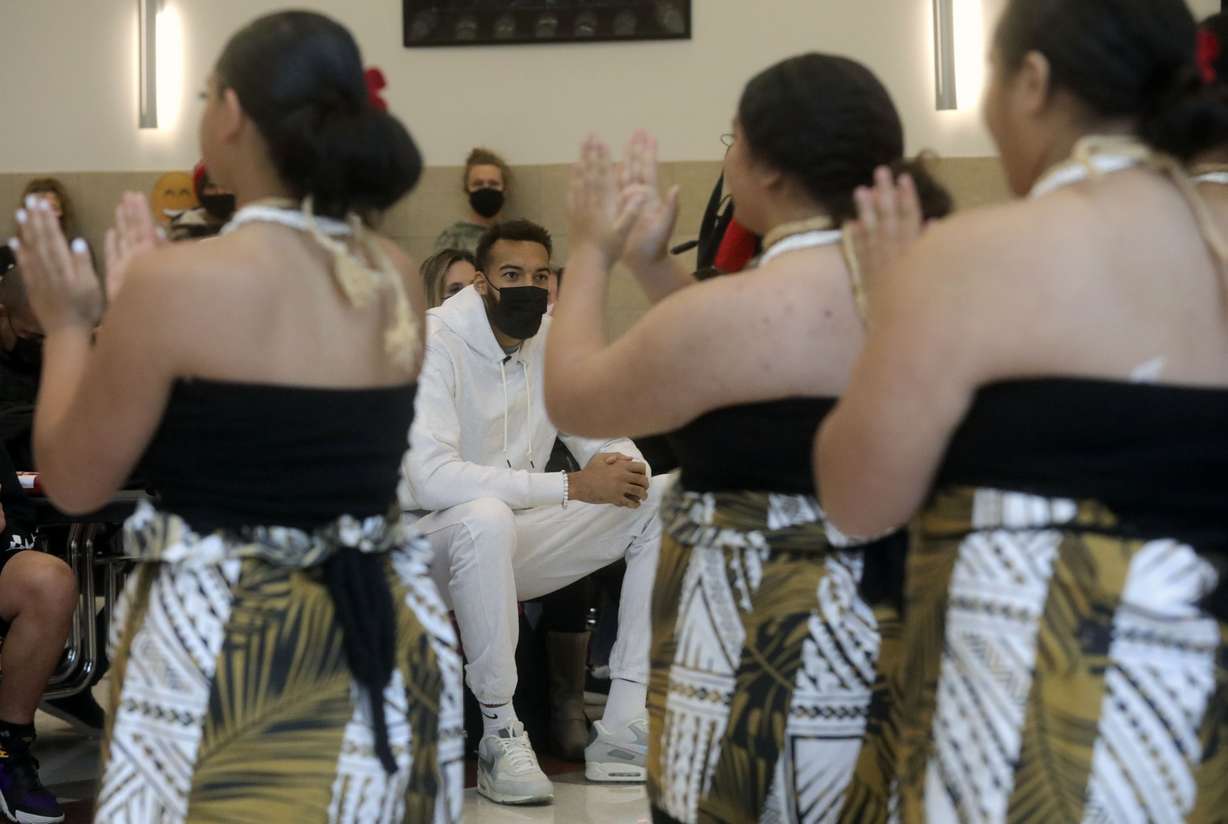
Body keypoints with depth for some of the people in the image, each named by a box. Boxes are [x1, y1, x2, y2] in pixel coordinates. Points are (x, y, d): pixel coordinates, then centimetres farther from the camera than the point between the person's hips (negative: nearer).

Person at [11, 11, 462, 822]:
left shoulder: (175, 281, -15)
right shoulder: (395, 276, 2)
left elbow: (73, 481, -5)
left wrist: (69, 322, 10)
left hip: (228, 645, -5)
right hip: (388, 632, 6)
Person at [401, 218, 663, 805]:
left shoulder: (556, 341, 2)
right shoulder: (435, 344, -18)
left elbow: (605, 439, 7)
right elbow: (431, 477, -31)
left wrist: (623, 470, -21)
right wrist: (571, 487, -32)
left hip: (518, 540, 7)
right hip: (435, 542, -7)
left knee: (667, 500, -7)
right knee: (486, 517, -40)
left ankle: (624, 732, -14)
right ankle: (501, 738, -25)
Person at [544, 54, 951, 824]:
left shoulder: (734, 310, -18)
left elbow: (571, 396, -2)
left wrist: (592, 252, 11)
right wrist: (653, 261, 20)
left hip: (775, 658, -8)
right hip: (891, 638, 8)